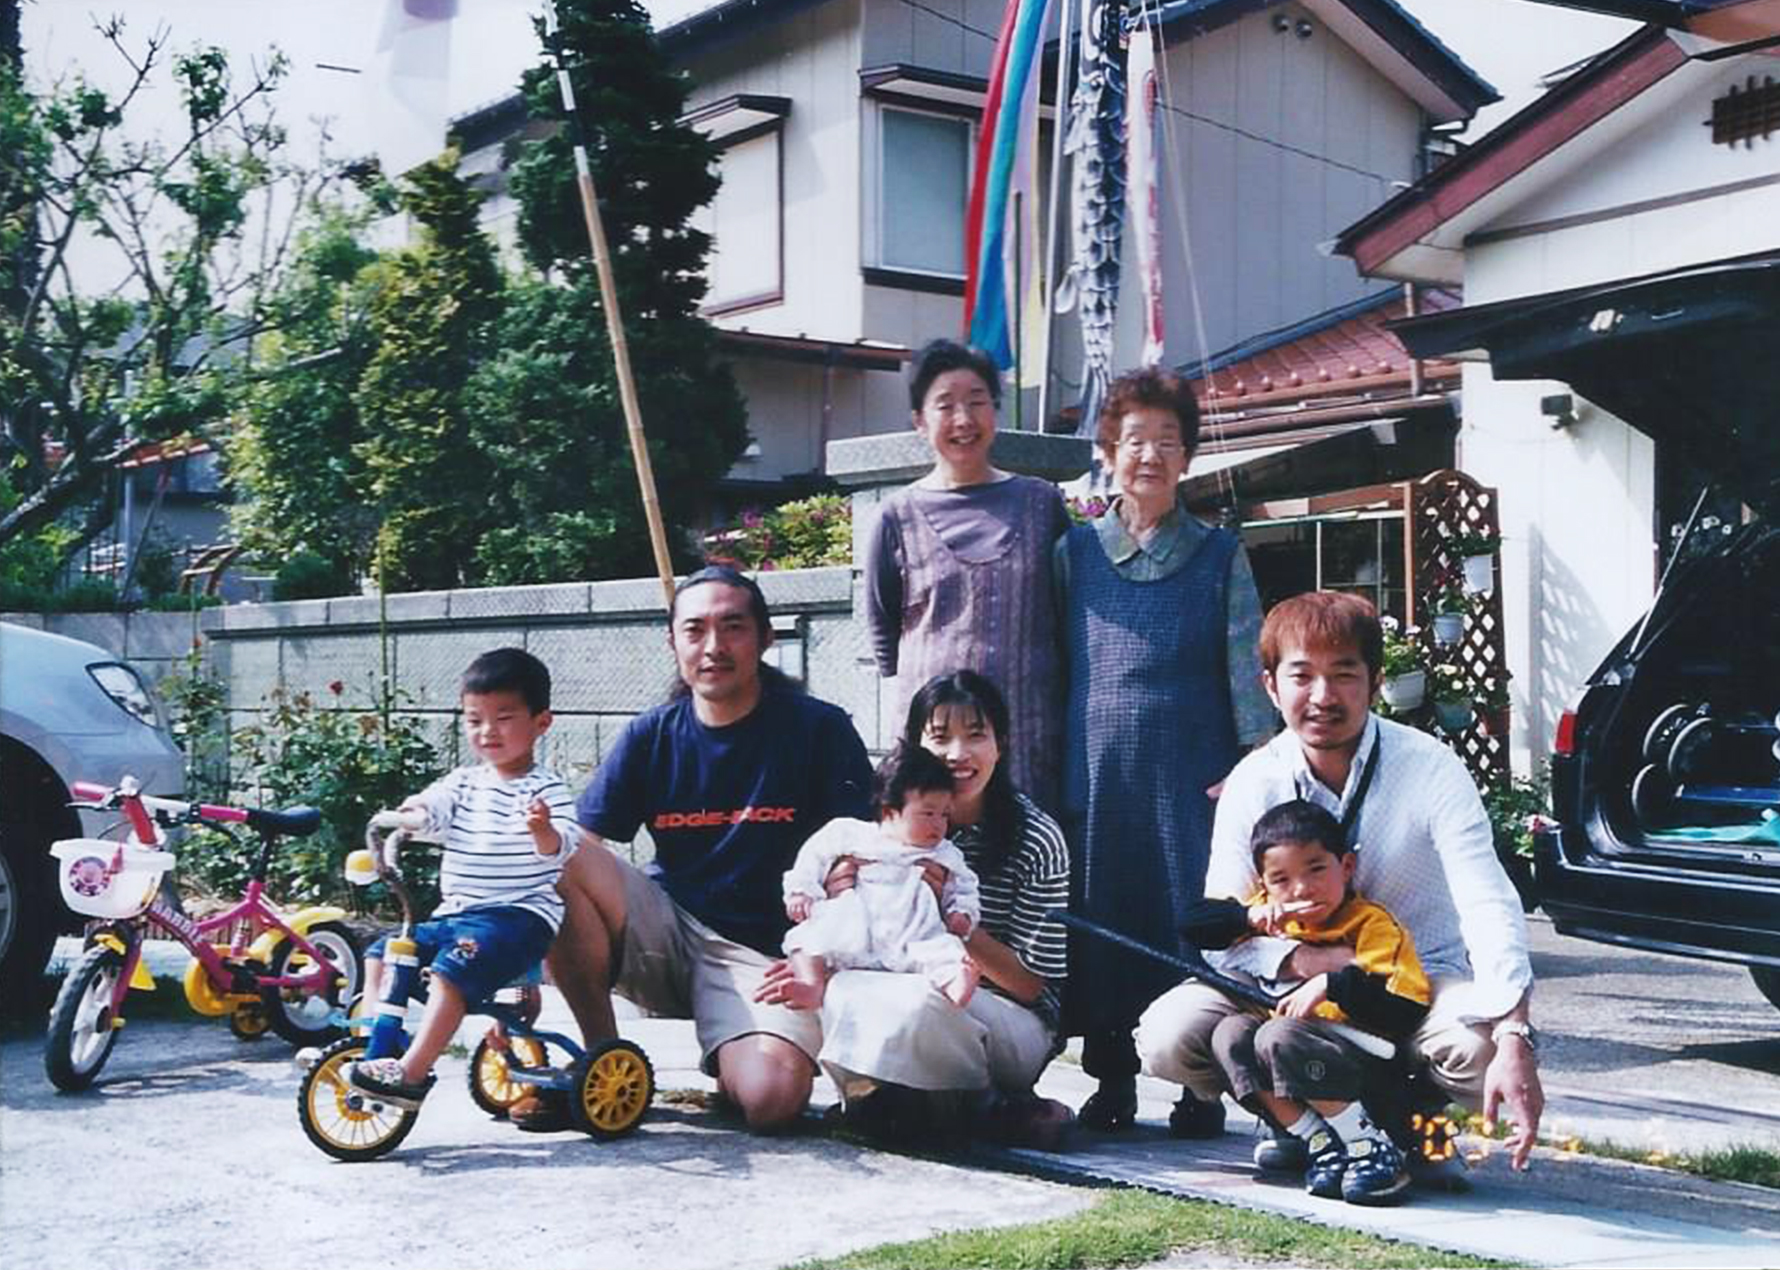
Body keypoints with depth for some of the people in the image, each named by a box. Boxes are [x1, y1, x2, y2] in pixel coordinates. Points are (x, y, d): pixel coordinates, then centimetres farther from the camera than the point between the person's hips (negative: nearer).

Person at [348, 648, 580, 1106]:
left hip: (517, 915, -8)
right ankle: (368, 1044, 7)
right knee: (382, 952, 3)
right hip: (455, 913, 8)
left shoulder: (545, 788, -5)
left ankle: (412, 1072, -28)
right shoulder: (464, 782, 14)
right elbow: (432, 807, -5)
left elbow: (560, 848, -20)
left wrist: (543, 829, -43)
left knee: (451, 971, -28)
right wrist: (411, 815, -28)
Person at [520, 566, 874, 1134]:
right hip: (665, 930, 4)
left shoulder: (818, 729, -5)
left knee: (770, 1099, -33)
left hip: (760, 952, -3)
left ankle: (730, 1065, 6)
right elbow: (576, 845, -3)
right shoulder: (652, 736, 2)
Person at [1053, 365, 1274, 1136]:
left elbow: (1246, 665, 2)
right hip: (1097, 773, 2)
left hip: (1192, 774, -1)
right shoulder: (1075, 552, 11)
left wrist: (1255, 764, -8)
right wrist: (1052, 767, 6)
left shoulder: (1219, 556, 8)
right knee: (1101, 924, 4)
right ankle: (1111, 1080, 16)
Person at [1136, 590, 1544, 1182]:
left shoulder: (1431, 768, -16)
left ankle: (1408, 1114, 1)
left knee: (1479, 1042, -36)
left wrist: (1514, 1041, -40)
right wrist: (1308, 961, -30)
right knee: (1167, 1034, -22)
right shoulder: (1253, 782, -9)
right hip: (1294, 982, 2)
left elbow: (1489, 909, -26)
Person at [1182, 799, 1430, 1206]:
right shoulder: (1271, 915, 11)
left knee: (1280, 1036, -30)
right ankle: (1320, 1142, -16)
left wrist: (1332, 983, -27)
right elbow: (1193, 923, 7)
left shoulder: (1371, 924, -8)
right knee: (1230, 1034, -15)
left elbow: (1406, 1008, -20)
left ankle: (1370, 1147, -22)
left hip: (1364, 1059, -7)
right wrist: (1248, 916, -10)